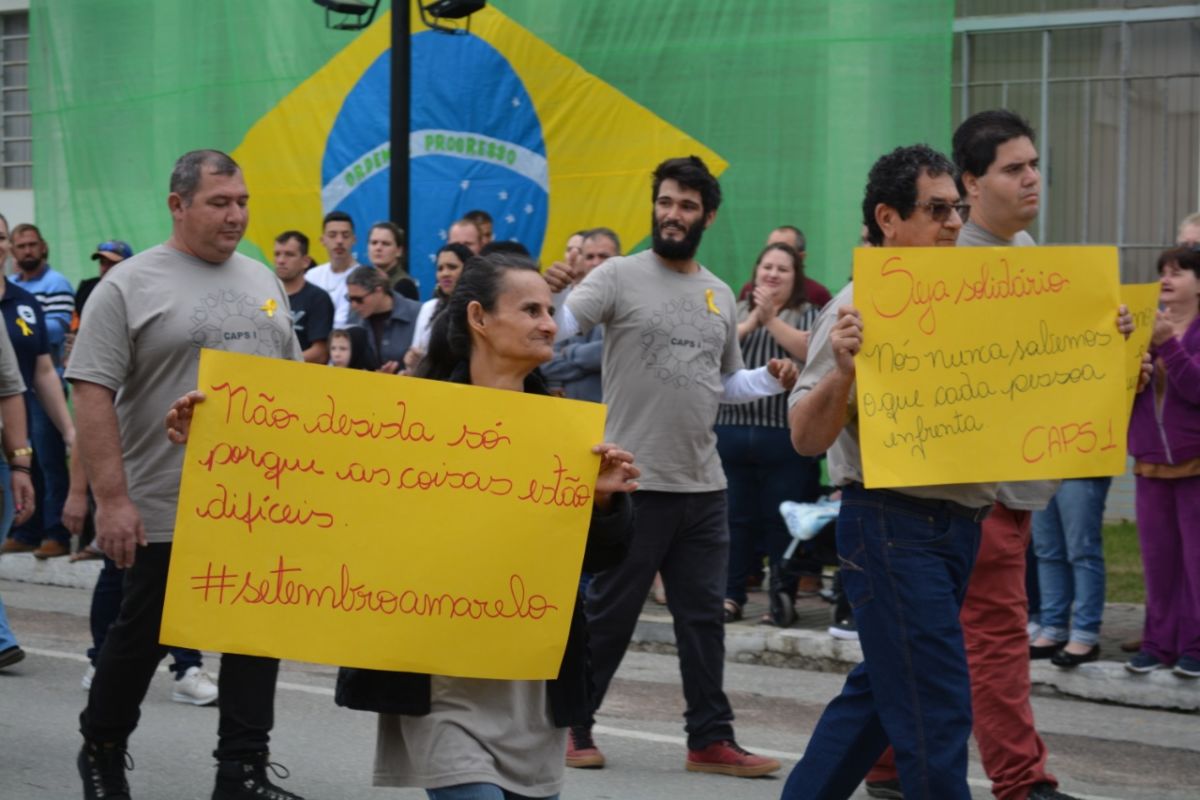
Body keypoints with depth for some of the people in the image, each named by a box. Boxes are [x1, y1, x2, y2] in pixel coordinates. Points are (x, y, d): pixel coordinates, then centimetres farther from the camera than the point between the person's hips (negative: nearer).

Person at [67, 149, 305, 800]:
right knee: (143, 636, 7)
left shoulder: (262, 281, 11)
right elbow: (93, 395, -11)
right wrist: (111, 500, -17)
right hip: (166, 508, -5)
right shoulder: (128, 286, -7)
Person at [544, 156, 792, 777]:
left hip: (704, 485, 5)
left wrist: (772, 380, 4)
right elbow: (555, 329, -18)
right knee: (608, 614, 4)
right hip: (635, 481, -5)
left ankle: (710, 738, 18)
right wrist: (545, 297, -39)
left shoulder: (720, 295, 12)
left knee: (703, 616, 10)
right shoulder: (620, 276, -5)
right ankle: (571, 723, 19)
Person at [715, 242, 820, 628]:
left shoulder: (808, 315, 7)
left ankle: (782, 597, 4)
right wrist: (752, 321, -11)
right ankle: (730, 595, 8)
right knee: (735, 517, 3)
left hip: (786, 437, -2)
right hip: (732, 432, 2)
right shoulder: (735, 312, 14)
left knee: (783, 519, -1)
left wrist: (771, 319, -11)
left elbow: (810, 351, -13)